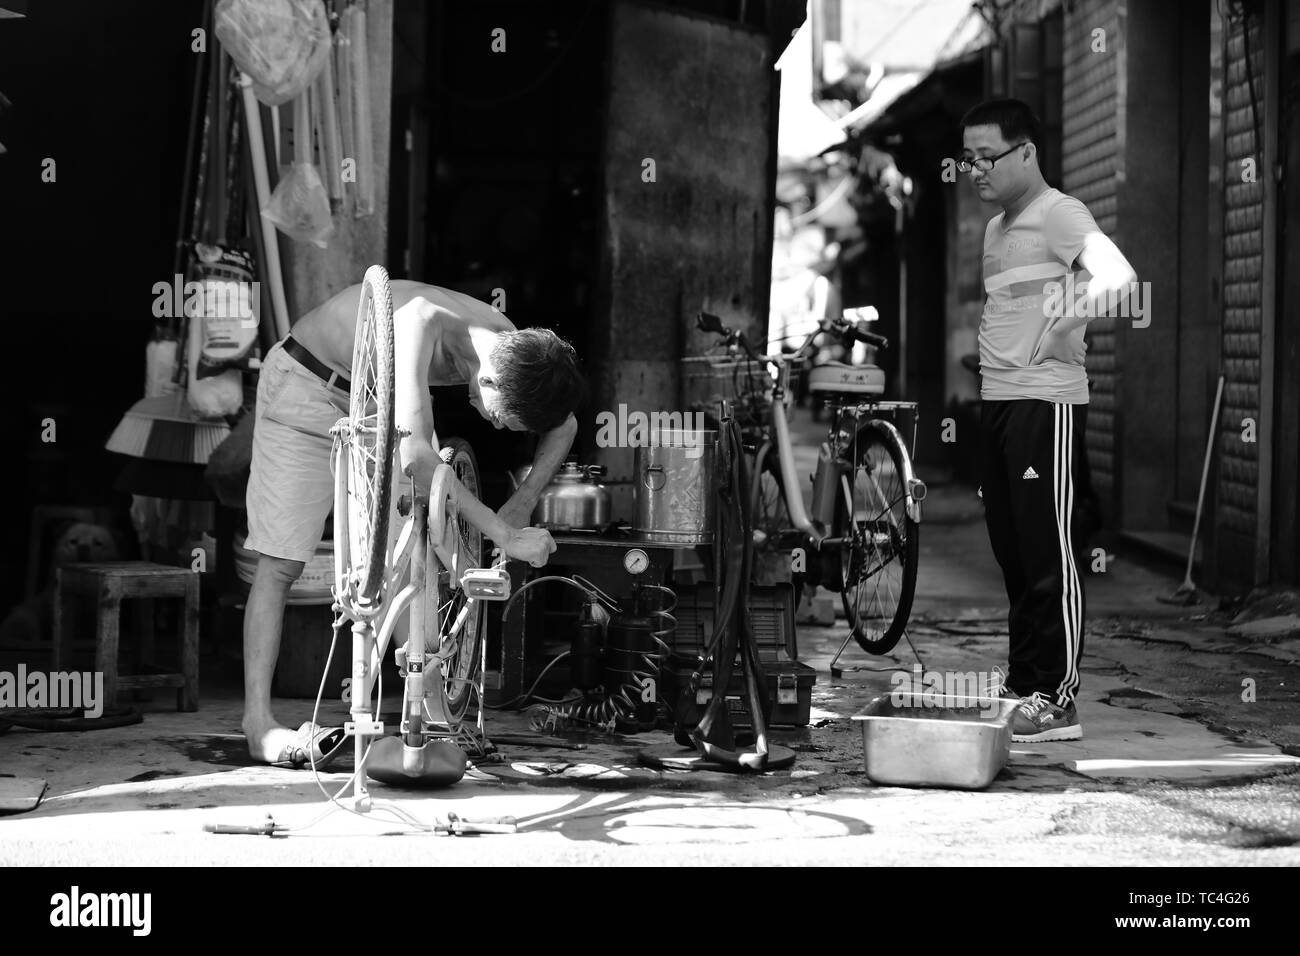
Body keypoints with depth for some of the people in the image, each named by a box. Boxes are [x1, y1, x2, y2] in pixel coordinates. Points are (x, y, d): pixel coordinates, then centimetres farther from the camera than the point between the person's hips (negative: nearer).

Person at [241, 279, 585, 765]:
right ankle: (259, 725, -7)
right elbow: (413, 456, -50)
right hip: (306, 386, -6)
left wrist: (522, 503, -11)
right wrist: (504, 534, -46)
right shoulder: (420, 323, -42)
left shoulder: (513, 347, -20)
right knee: (281, 564, -9)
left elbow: (564, 425, 1)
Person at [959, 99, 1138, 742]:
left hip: (1047, 403, -9)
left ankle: (1058, 699, -8)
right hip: (996, 401, 9)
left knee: (1046, 552, -9)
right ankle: (1021, 684, 19)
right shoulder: (995, 229, 20)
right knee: (1011, 552, 11)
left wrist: (1088, 294, -39)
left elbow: (1117, 270, -24)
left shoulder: (1059, 214, -7)